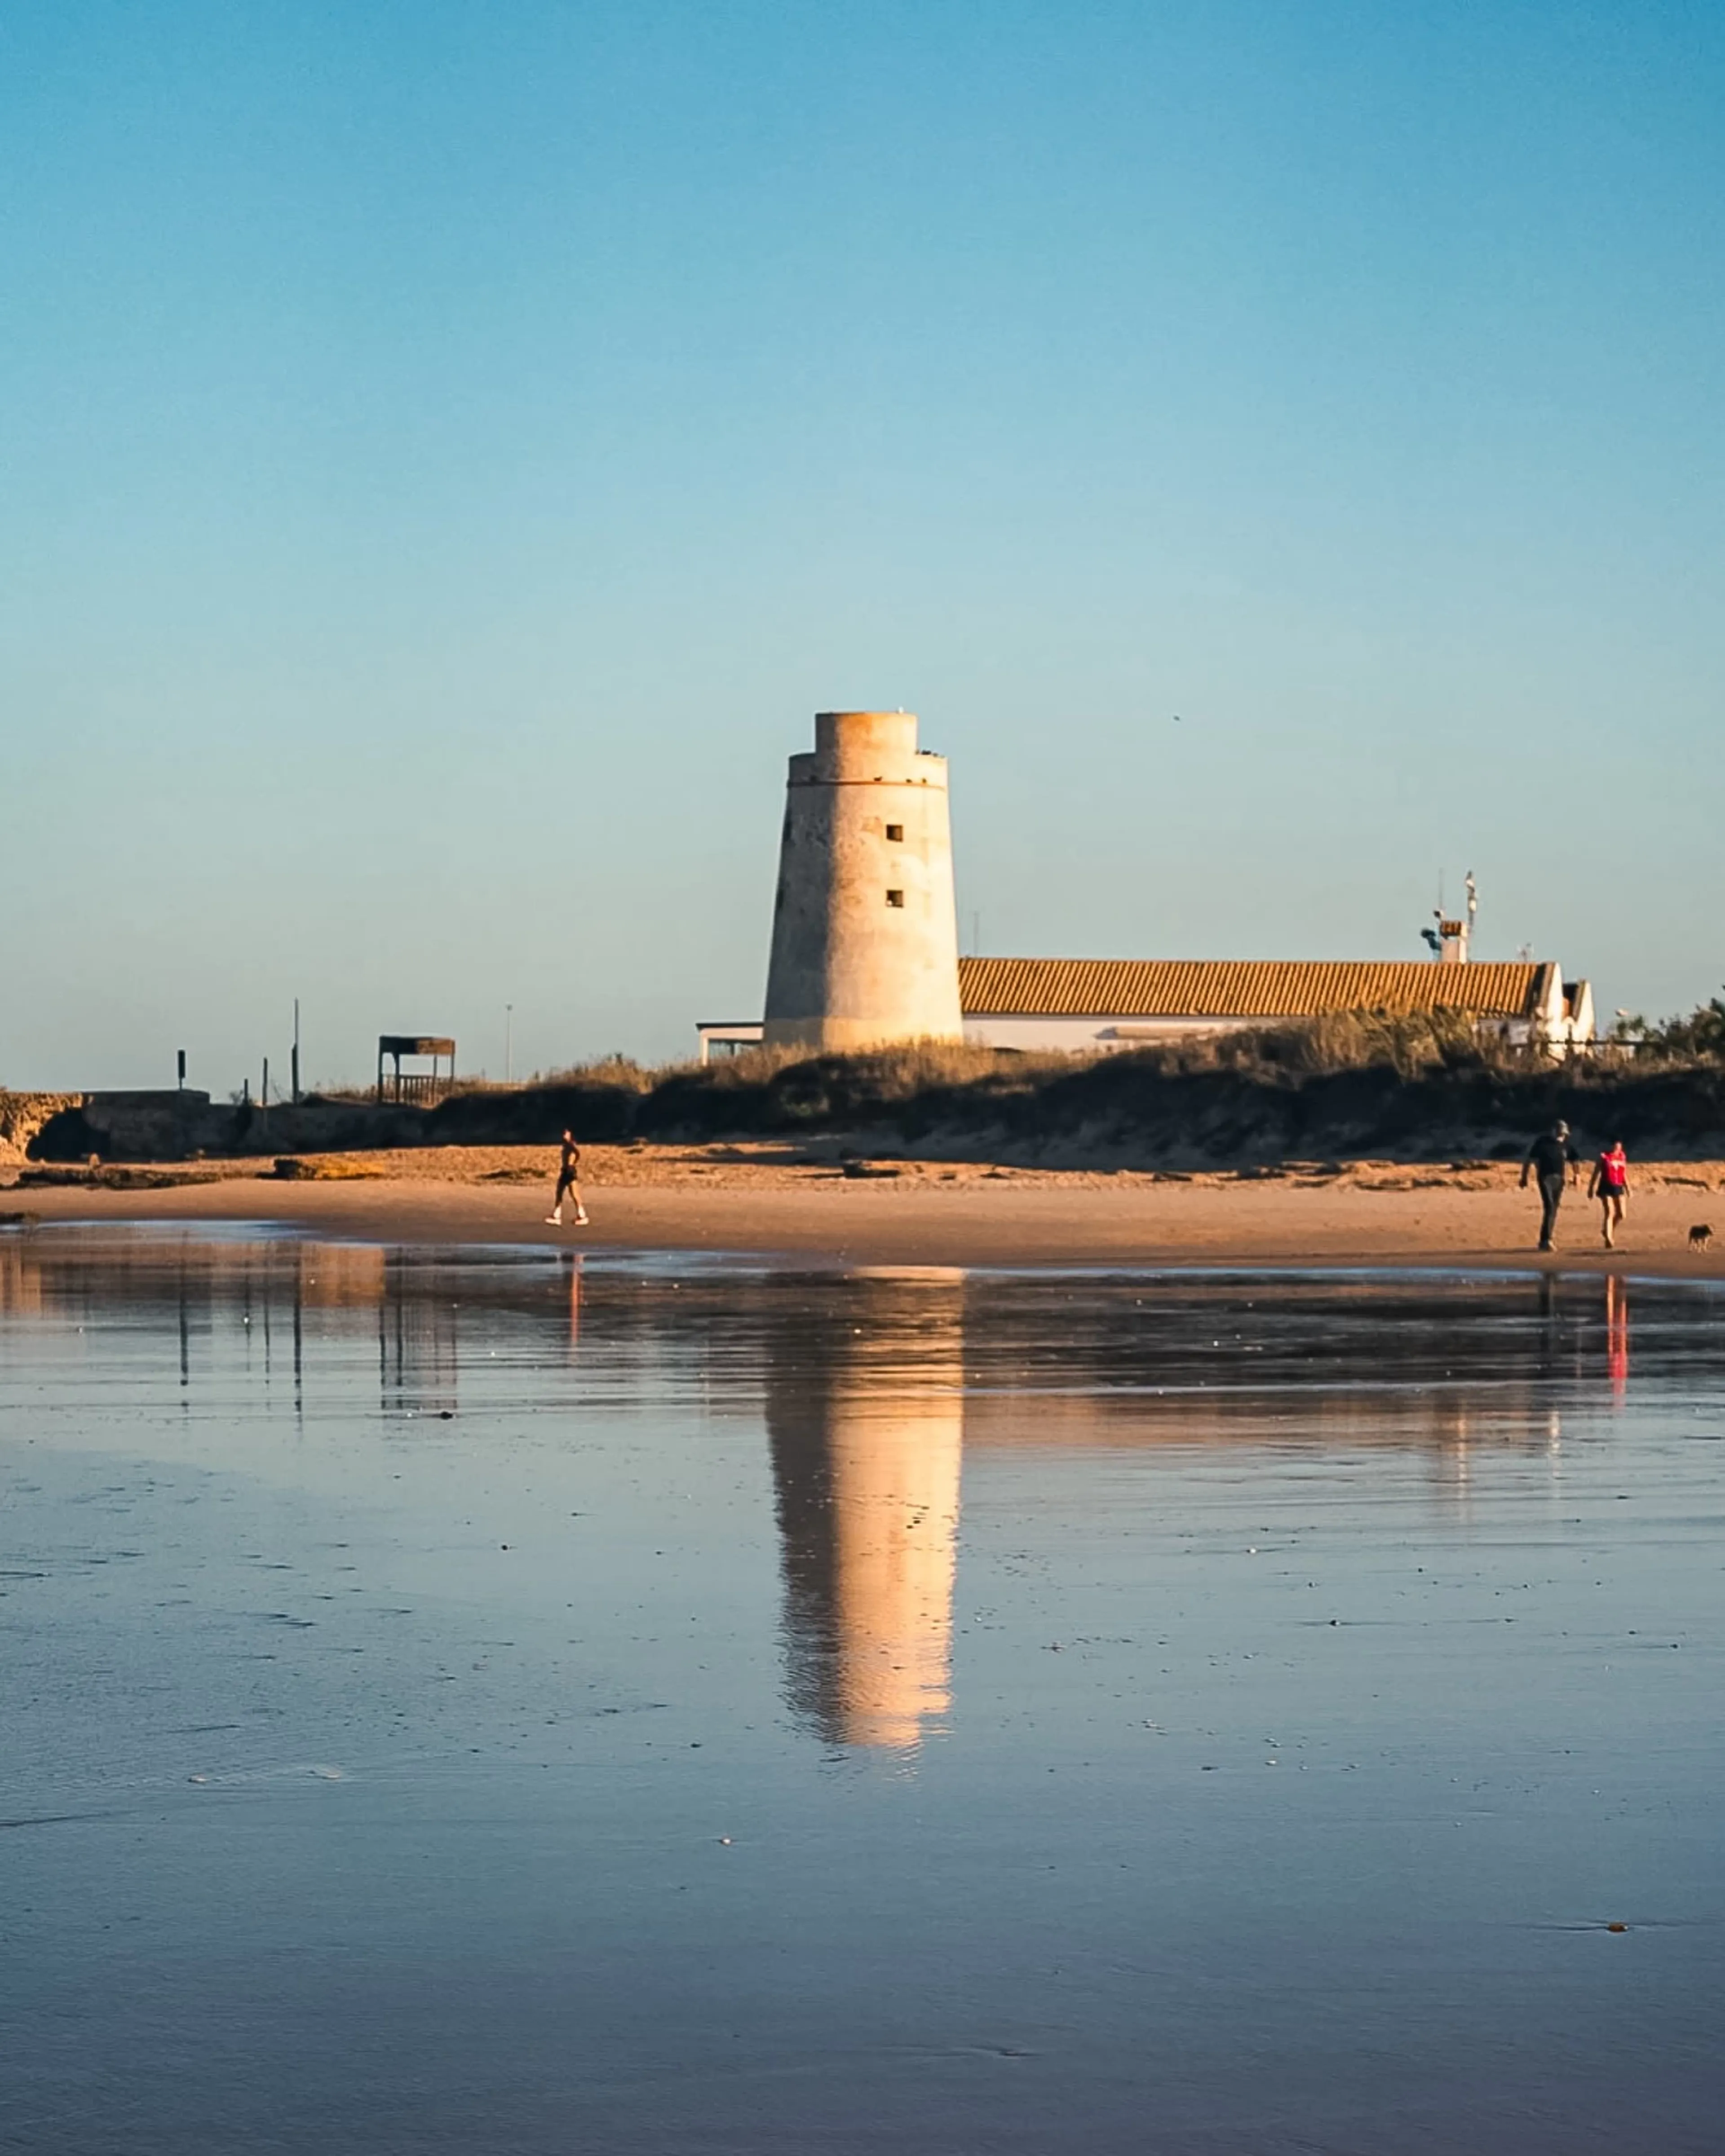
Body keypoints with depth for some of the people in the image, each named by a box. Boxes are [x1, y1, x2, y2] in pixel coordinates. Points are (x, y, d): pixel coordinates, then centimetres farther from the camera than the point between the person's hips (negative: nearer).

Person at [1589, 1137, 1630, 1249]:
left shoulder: (1622, 1157, 10)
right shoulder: (1604, 1157, -5)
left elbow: (1624, 1174, 17)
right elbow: (1596, 1173, -3)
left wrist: (1628, 1188, 15)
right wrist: (1592, 1188, -5)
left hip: (1618, 1188, 5)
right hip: (1606, 1187, -5)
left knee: (1621, 1215, 4)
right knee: (1610, 1213, -13)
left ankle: (1611, 1232, 30)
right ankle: (1609, 1240, -13)